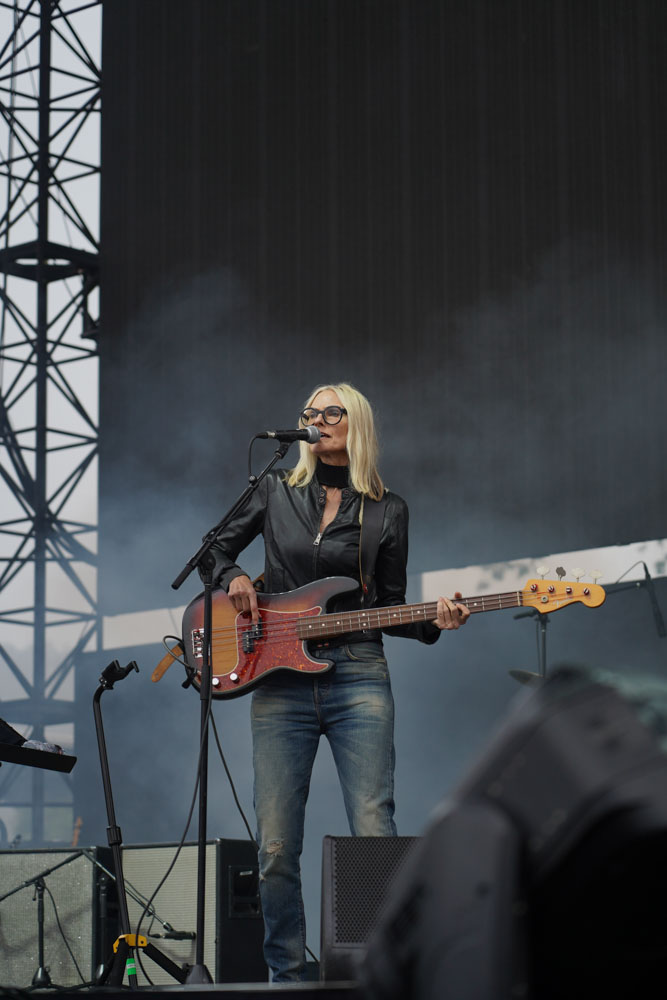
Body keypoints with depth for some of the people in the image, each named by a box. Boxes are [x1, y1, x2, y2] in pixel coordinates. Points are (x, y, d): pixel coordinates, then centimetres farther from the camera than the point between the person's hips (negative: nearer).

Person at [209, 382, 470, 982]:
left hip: (358, 679, -1)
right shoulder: (278, 491, 12)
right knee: (276, 847, -2)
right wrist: (234, 580, 2)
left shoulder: (387, 511, 10)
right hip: (280, 680, 1)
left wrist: (434, 622, -7)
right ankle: (288, 977, 9)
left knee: (374, 834, -12)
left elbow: (392, 607, 12)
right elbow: (218, 548, 22)